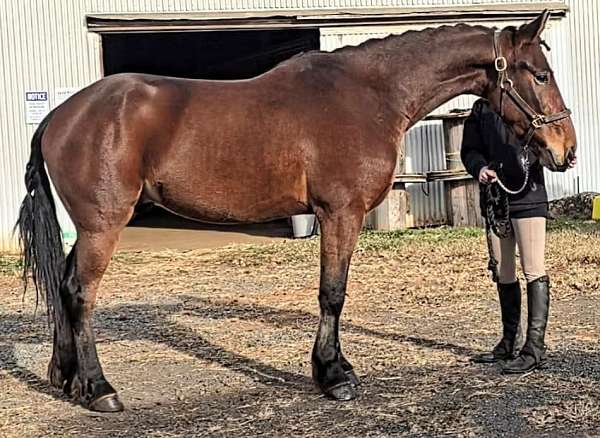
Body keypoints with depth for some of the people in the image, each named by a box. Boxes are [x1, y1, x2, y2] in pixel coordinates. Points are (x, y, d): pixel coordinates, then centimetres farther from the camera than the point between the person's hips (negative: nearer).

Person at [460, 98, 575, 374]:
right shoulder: (480, 109, 8)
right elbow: (470, 149, 10)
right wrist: (479, 167, -11)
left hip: (528, 197, -5)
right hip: (494, 199, 5)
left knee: (534, 270, -6)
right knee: (502, 273, 14)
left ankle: (535, 348, -3)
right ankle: (509, 343, 28)